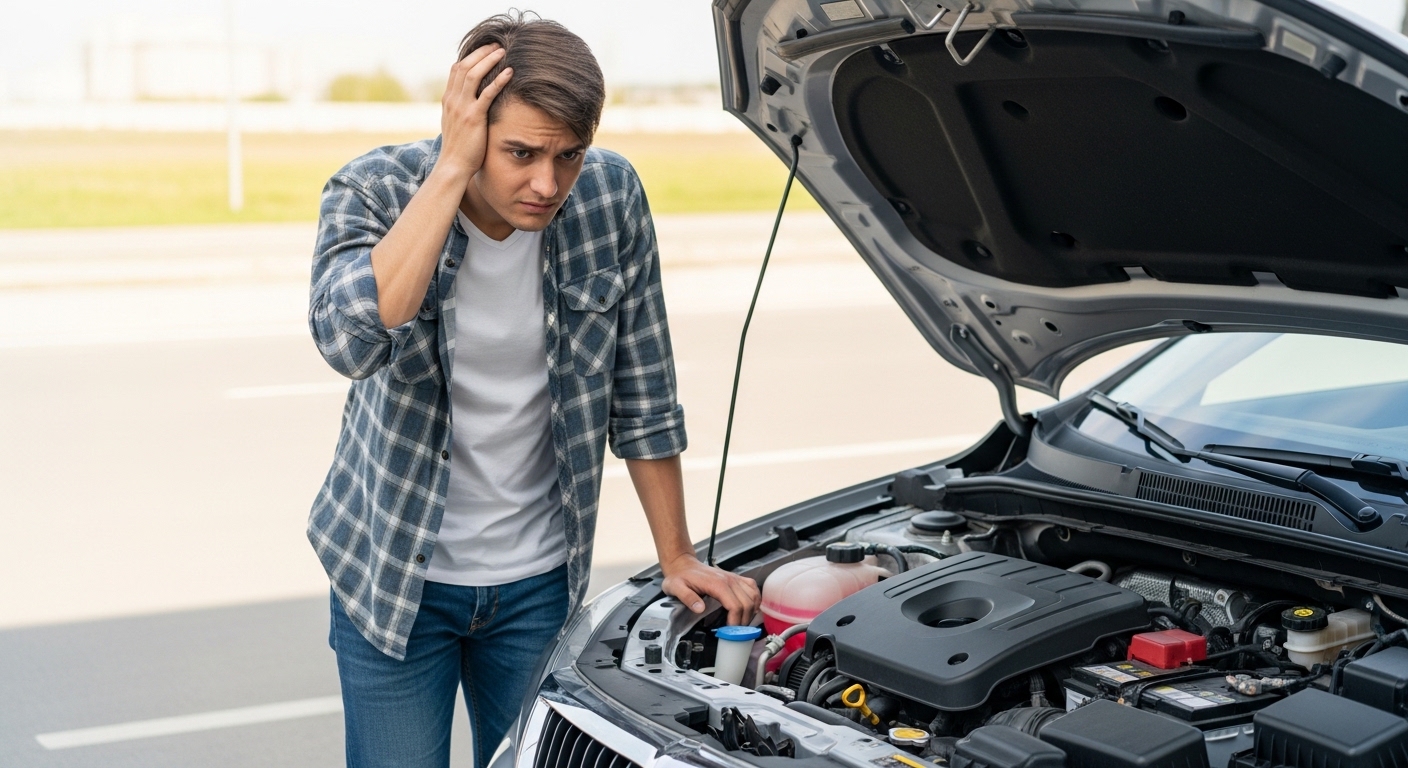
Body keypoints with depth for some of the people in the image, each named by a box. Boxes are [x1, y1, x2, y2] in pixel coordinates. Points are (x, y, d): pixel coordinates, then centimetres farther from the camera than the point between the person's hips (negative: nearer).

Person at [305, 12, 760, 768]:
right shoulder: (373, 191, -17)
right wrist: (453, 168, -35)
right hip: (393, 572, -2)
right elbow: (351, 338, -38)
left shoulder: (611, 195, -12)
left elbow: (642, 394, -2)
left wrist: (677, 557, 2)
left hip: (538, 582, 2)